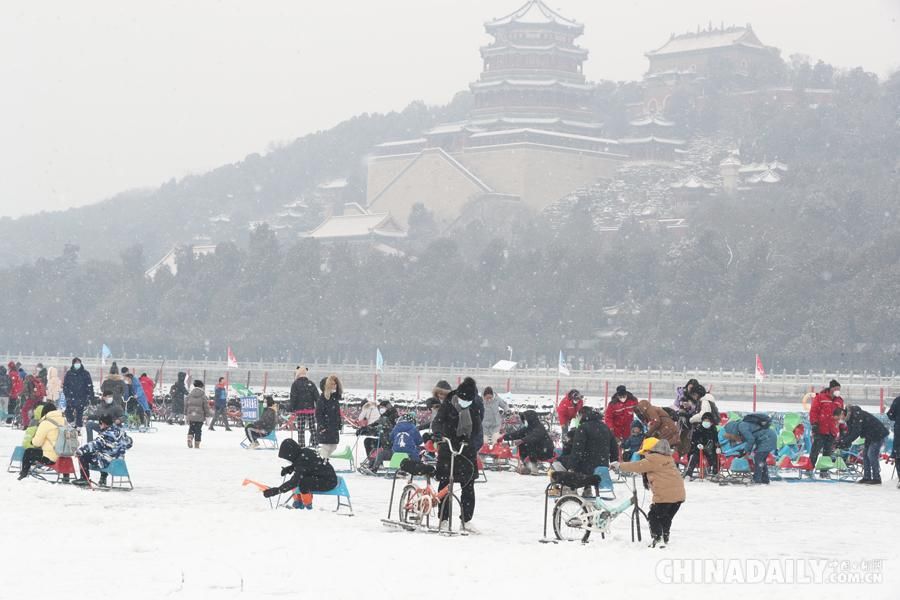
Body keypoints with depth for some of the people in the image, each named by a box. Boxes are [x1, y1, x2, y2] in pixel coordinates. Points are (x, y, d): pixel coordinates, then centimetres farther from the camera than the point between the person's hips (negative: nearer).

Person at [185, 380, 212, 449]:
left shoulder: (189, 395, 4)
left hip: (190, 416, 2)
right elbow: (206, 407, -4)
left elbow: (186, 406, 9)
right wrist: (207, 416, 4)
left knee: (191, 429, 15)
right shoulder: (203, 396, -5)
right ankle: (197, 445, 5)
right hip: (200, 417, -2)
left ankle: (190, 438, -12)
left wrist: (185, 415, 16)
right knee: (198, 430, 4)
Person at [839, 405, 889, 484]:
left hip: (878, 435, -10)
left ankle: (877, 479, -10)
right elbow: (849, 433, 4)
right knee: (865, 454, 8)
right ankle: (867, 477, 10)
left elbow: (855, 433, -33)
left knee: (872, 455, -14)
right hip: (870, 436, 10)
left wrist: (844, 442, -31)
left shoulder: (857, 416, -29)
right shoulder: (850, 418, 3)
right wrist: (840, 440, -11)